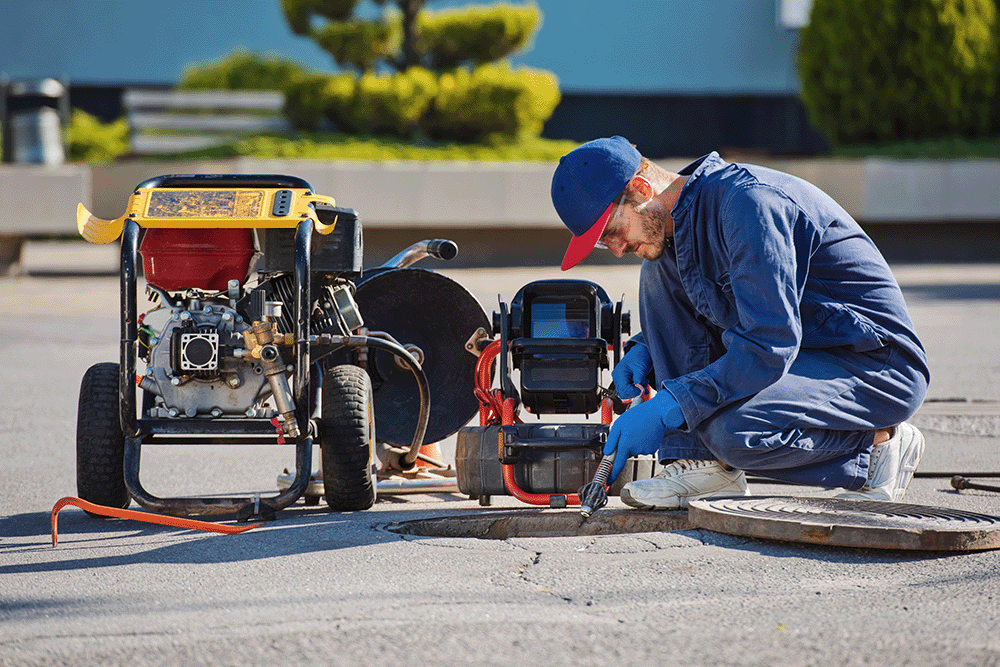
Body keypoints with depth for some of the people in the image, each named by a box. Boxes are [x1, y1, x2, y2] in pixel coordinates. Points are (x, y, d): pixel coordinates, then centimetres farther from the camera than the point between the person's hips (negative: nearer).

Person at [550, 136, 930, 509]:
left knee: (734, 432, -34)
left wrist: (664, 410, -30)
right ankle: (704, 465, -5)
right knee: (658, 272, 1)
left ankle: (879, 442, -6)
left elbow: (770, 346, -30)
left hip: (882, 367, -10)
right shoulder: (675, 219, 5)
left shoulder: (747, 200, -23)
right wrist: (644, 351, 2)